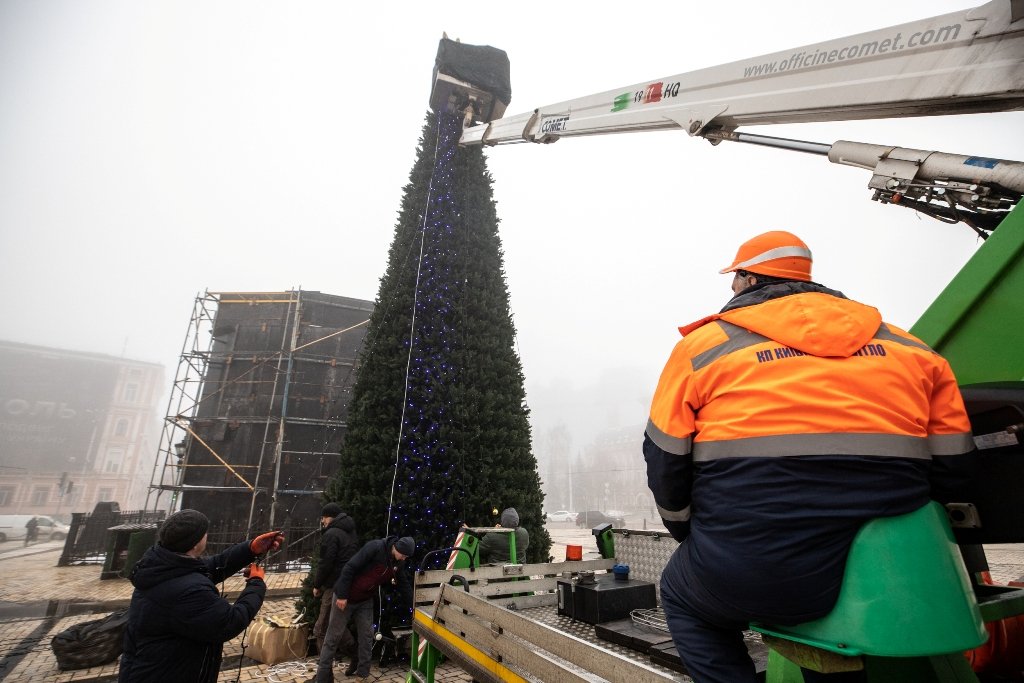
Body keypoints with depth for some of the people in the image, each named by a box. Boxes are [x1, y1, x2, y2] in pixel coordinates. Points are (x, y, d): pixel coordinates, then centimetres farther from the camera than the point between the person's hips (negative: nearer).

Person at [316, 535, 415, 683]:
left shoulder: (399, 563, -5)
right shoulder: (375, 547, -29)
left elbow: (404, 585, 6)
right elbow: (349, 568, -27)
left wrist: (414, 607, 6)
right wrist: (342, 595, -23)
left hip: (365, 600, 6)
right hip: (346, 597, -6)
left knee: (366, 636, 7)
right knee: (333, 637, 4)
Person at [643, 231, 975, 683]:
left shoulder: (704, 344, -2)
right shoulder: (905, 345, 12)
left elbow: (665, 461, -2)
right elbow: (951, 463, 12)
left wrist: (691, 535, 15)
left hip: (748, 573, -4)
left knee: (681, 597, 27)